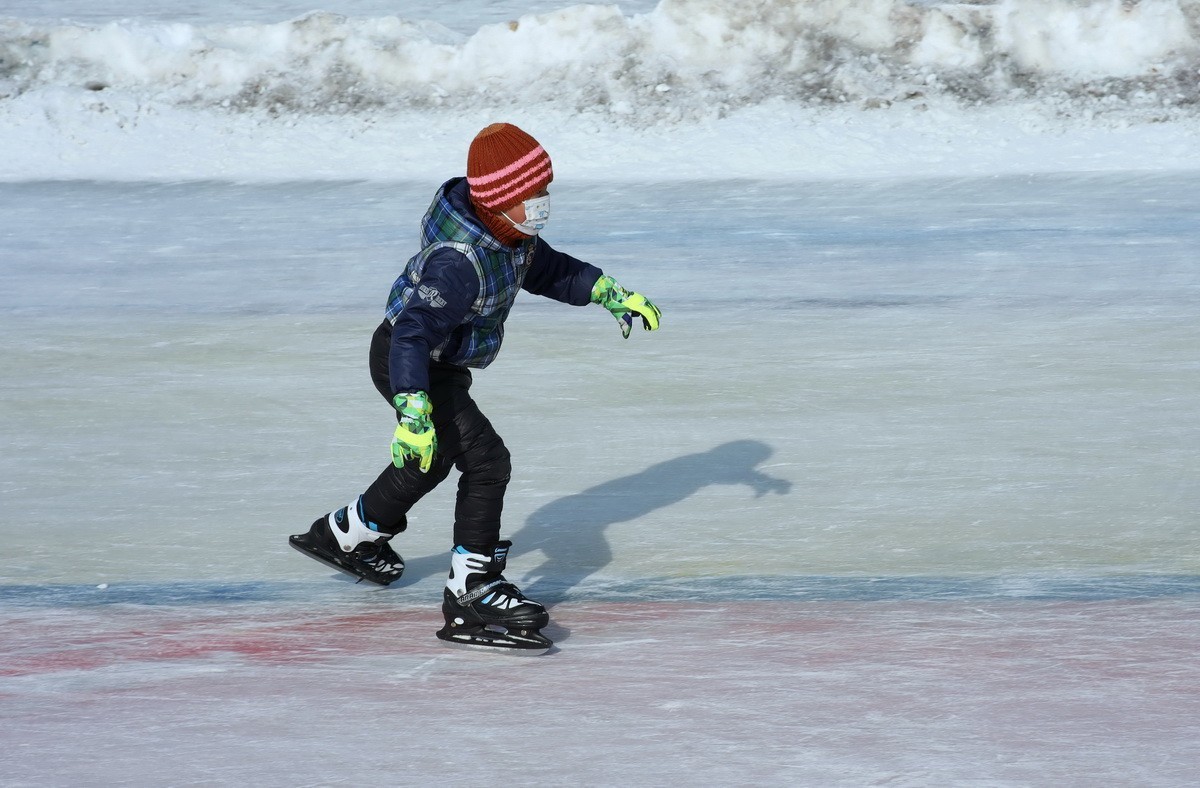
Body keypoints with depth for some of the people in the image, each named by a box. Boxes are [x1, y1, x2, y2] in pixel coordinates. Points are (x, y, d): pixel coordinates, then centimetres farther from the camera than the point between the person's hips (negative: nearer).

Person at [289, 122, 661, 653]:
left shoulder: (512, 235, -6)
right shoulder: (459, 261, -35)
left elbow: (550, 271, 13)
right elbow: (412, 335, -43)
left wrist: (612, 295, 3)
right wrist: (412, 413, -52)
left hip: (441, 364, 10)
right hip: (405, 366, -10)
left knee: (430, 459, 27)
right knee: (486, 460, -20)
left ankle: (344, 535, 48)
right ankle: (471, 595, -18)